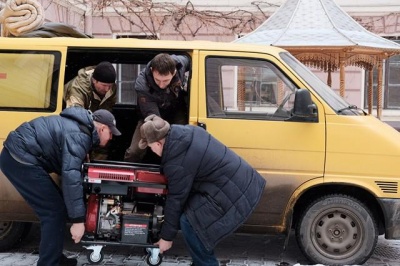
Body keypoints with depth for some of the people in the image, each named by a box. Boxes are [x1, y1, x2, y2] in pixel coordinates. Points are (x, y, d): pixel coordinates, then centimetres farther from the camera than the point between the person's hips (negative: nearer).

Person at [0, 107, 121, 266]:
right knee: (55, 211, -5)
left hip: (17, 155, 10)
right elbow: (71, 175, -30)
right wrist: (78, 220, -29)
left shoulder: (81, 127, 14)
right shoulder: (78, 136, -18)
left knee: (55, 206, 17)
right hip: (21, 160, -10)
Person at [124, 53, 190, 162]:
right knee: (134, 151, -13)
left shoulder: (181, 62, -30)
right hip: (154, 113, -2)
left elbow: (190, 60, -3)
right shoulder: (142, 85, -38)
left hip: (177, 111, 2)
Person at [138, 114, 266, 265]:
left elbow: (176, 199, -11)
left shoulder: (177, 164, -20)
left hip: (235, 194, -10)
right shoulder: (186, 131, 5)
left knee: (189, 221, -7)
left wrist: (167, 237, 2)